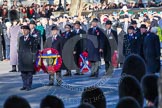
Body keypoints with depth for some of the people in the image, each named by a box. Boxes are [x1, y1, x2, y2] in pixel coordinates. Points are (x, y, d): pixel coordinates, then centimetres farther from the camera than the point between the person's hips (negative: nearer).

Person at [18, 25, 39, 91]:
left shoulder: (32, 39, -1)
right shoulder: (21, 38, 14)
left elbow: (35, 49, -3)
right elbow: (19, 48, 16)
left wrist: (34, 58, -8)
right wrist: (19, 57, 10)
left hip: (29, 58, -5)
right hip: (22, 58, 5)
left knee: (29, 72, -2)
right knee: (23, 72, 7)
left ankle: (29, 86, 4)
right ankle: (25, 85, 15)